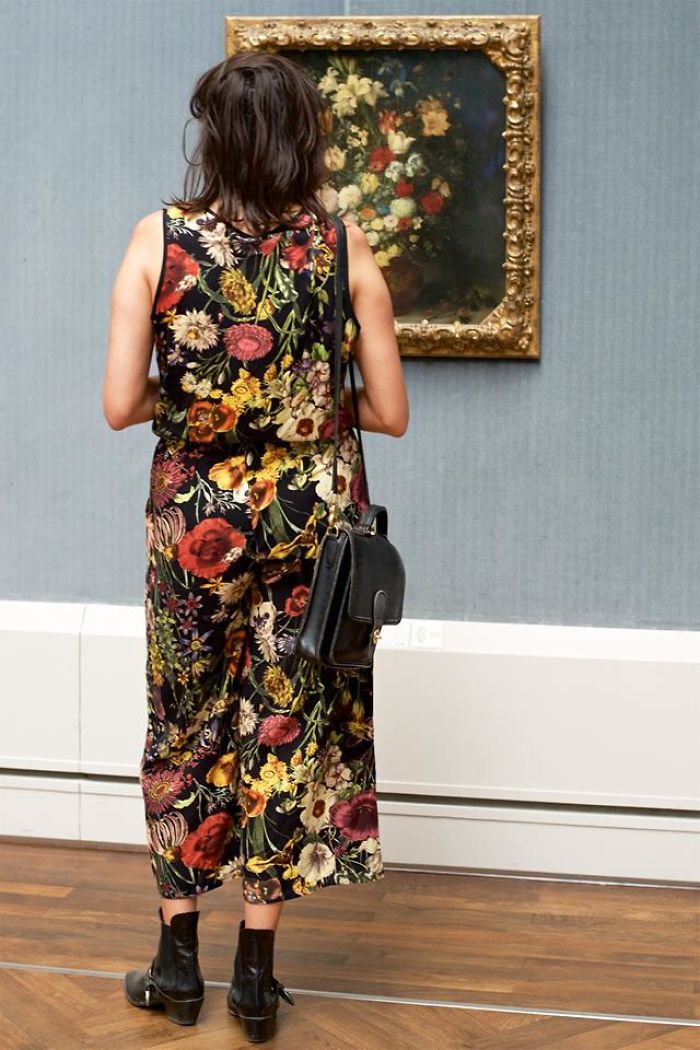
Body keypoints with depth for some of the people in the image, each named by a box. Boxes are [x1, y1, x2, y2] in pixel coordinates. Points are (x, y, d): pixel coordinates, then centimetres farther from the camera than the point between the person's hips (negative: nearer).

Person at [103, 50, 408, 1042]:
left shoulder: (159, 238, -7)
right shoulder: (343, 244, -7)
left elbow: (121, 404, -11)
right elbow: (390, 412, -5)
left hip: (196, 514, 0)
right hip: (313, 511, 0)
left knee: (187, 725, 15)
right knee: (287, 725, 10)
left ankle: (178, 961, 23)